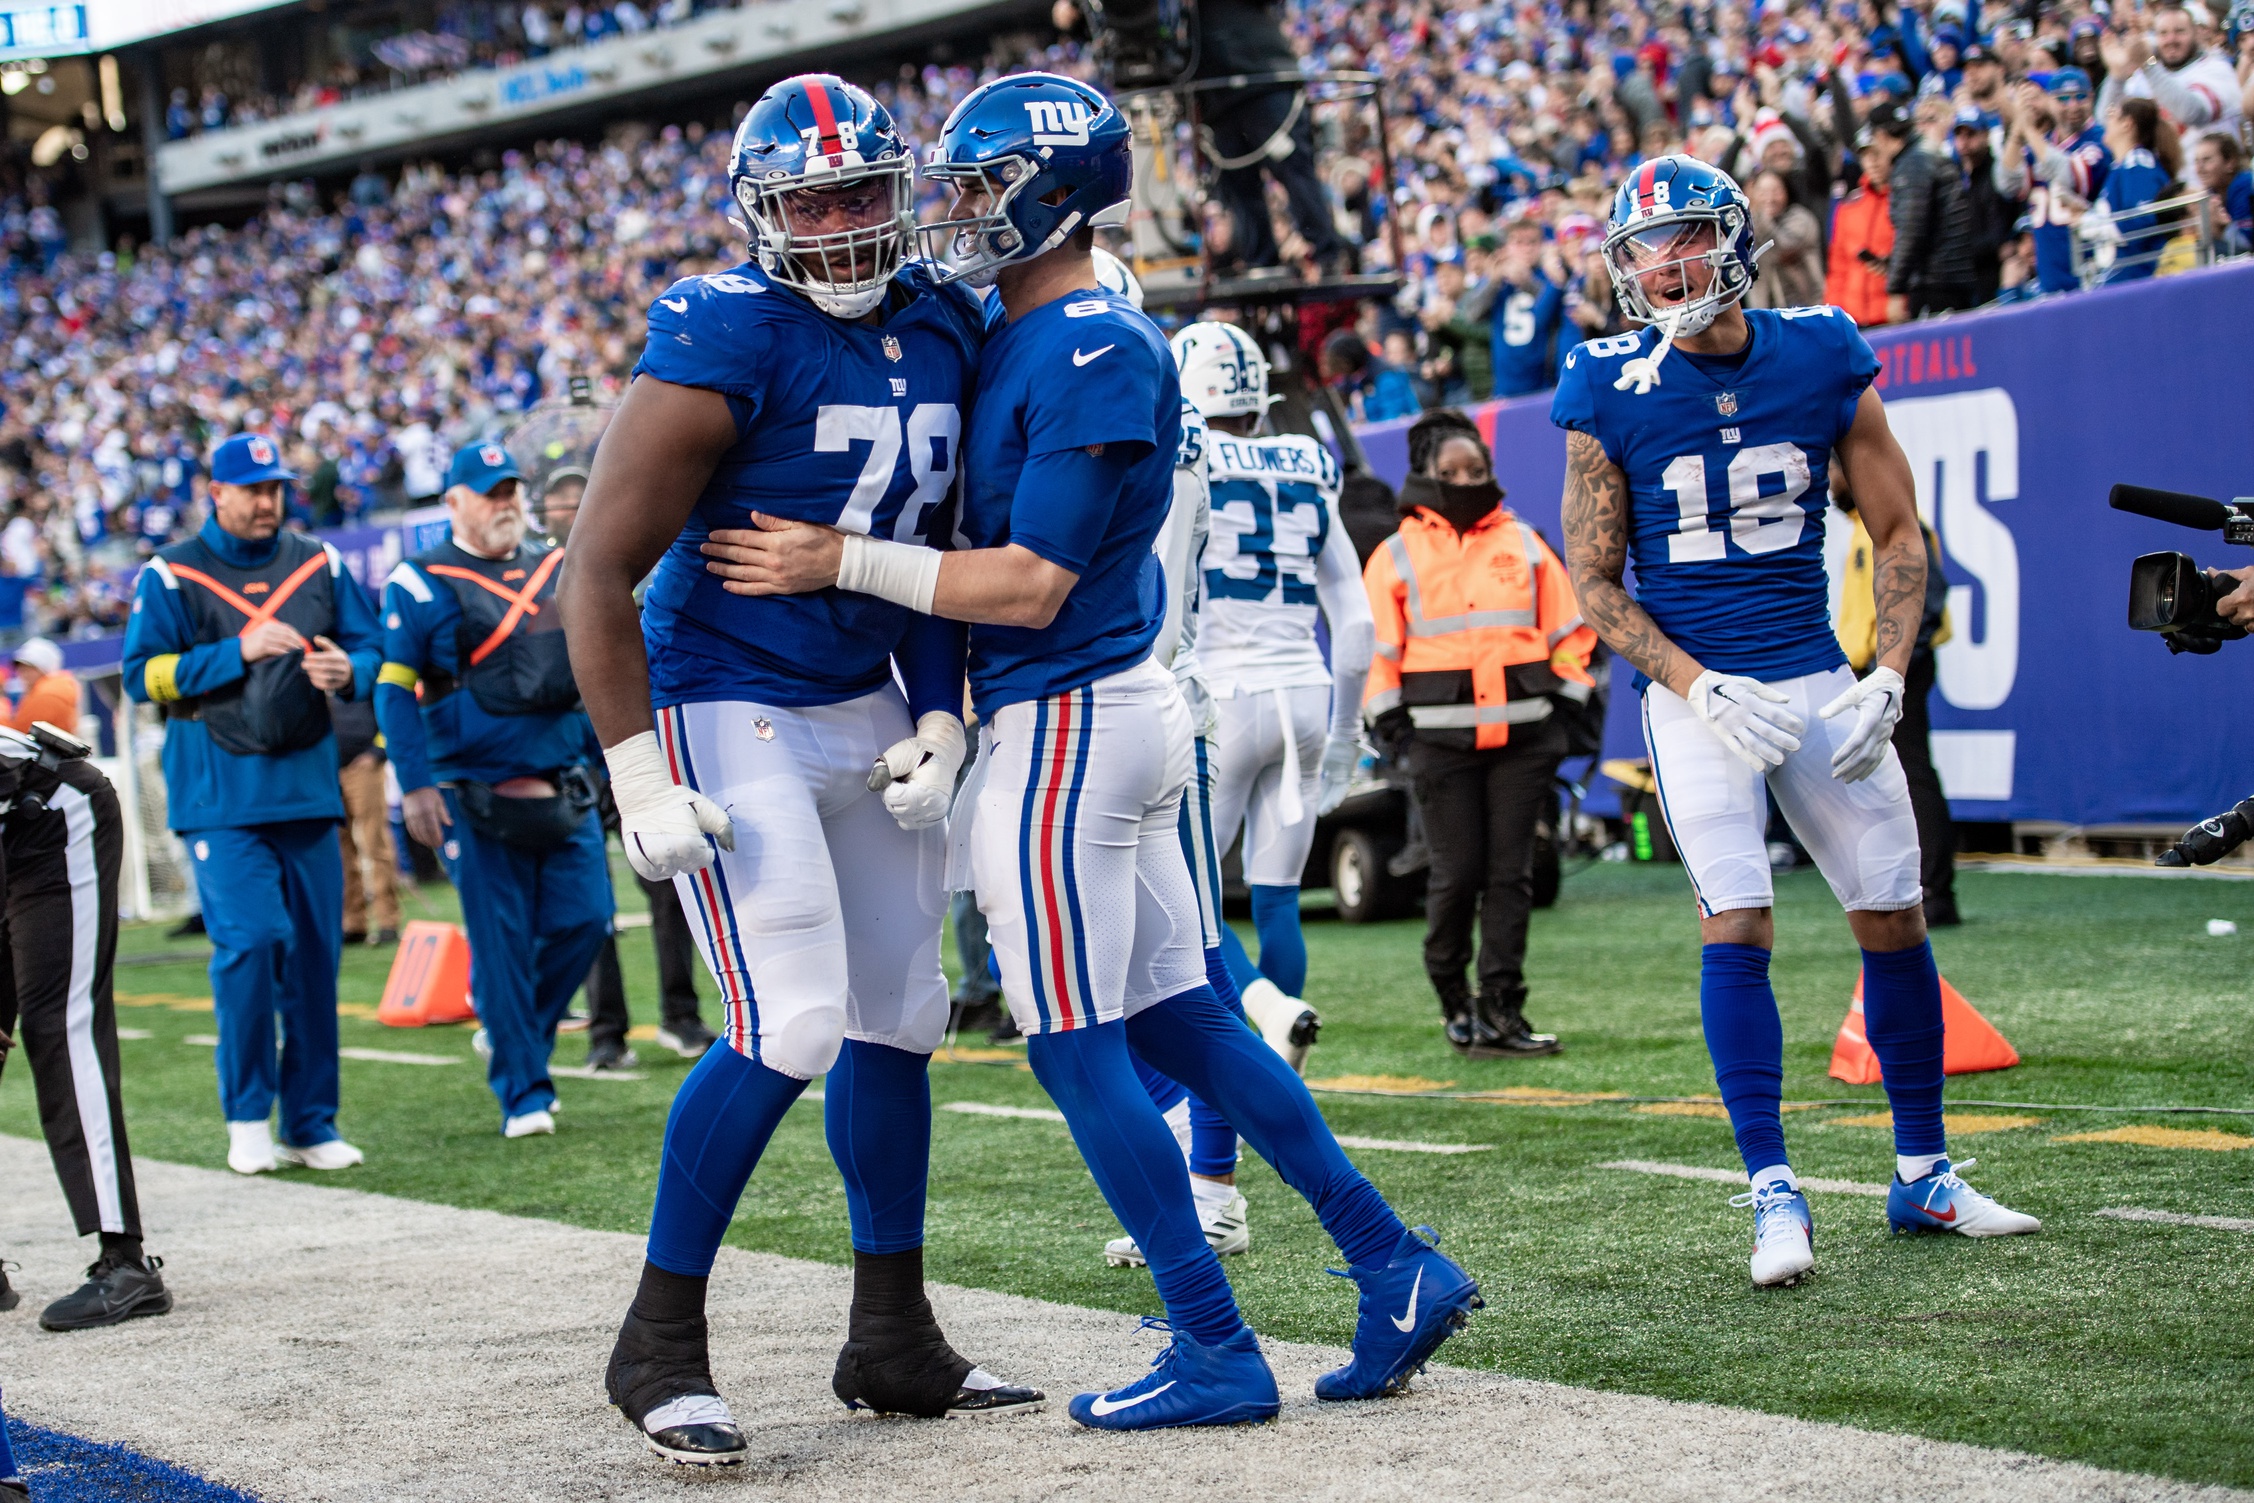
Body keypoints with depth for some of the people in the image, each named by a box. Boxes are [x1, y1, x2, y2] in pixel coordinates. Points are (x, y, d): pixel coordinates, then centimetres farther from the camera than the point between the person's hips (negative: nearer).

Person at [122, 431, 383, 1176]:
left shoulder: (319, 565, 11)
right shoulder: (171, 576, 0)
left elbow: (372, 647, 13)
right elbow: (143, 673, -6)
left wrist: (348, 671, -11)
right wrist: (239, 652, -16)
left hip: (308, 784, 4)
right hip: (220, 795, -4)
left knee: (316, 951, 4)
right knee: (251, 940, -15)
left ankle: (310, 1121, 13)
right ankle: (247, 1116, -1)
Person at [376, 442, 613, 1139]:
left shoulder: (560, 569, 13)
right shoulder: (420, 584, -3)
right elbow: (395, 688, -4)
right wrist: (415, 784, -11)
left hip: (564, 787, 5)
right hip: (476, 793, -5)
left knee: (584, 919, -2)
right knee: (501, 943, -3)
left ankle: (510, 1031, 23)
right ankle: (522, 1090, 5)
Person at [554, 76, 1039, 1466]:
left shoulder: (944, 330, 3)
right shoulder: (724, 343, -19)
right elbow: (600, 571, -17)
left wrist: (939, 717, 4)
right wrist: (639, 777, -19)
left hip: (866, 711, 8)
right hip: (727, 714, -8)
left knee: (900, 1017, 10)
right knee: (792, 1029, -14)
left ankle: (894, 1336, 22)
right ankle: (660, 1341, 1)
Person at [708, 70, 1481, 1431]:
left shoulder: (1091, 358, -17)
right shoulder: (1016, 342, 13)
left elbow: (1029, 587, -19)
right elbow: (987, 538, 19)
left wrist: (844, 562, -16)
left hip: (1067, 726, -10)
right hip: (1131, 708, 10)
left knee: (1079, 1050, -2)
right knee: (1179, 1024, 14)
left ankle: (1217, 1355, 5)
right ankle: (1398, 1271, 16)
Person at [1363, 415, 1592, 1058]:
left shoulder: (1525, 545, 13)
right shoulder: (1397, 556, 7)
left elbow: (1569, 630, 17)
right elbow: (1376, 649, 7)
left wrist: (1566, 703, 9)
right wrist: (1390, 723, -1)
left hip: (1522, 736, 2)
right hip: (1441, 737, -2)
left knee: (1510, 872, 0)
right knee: (1456, 873, -3)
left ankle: (1500, 1011, 2)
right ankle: (1452, 995, 18)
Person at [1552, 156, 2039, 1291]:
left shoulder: (1823, 359, -2)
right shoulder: (1610, 394, -7)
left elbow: (1897, 533, 6)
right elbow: (1594, 579, -2)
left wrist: (1887, 677, -5)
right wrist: (1697, 688, -14)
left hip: (1817, 677, 3)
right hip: (1694, 691, -2)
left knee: (1894, 918, 5)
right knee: (1737, 926, -14)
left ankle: (1922, 1176, 20)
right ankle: (1773, 1195, -7)